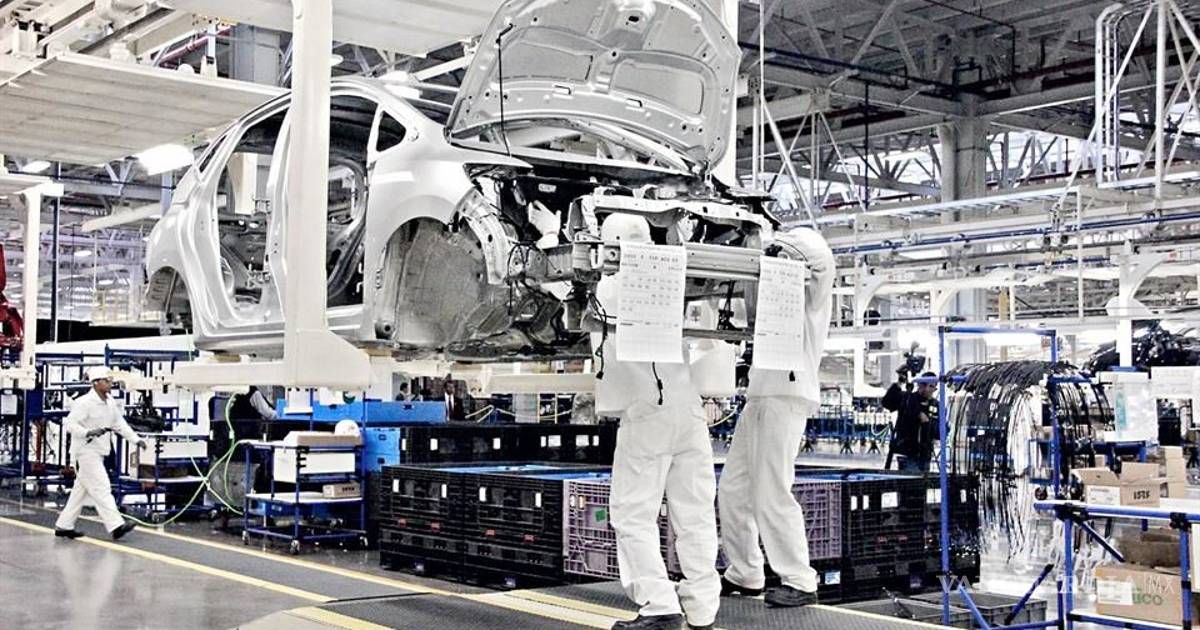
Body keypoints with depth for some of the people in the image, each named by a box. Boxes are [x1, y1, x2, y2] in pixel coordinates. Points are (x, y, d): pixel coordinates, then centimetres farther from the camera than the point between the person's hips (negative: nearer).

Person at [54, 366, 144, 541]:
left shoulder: (110, 402, 9)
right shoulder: (84, 402, -16)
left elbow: (119, 423, 12)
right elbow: (69, 424, -19)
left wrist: (136, 440, 2)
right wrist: (89, 432, -34)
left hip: (98, 452, 9)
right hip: (85, 452, -9)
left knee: (81, 490, 15)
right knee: (101, 488, -12)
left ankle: (64, 526, 24)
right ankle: (116, 526, -16)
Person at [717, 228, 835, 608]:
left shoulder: (813, 294, 2)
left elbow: (823, 260, -18)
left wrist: (785, 243, -8)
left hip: (788, 397, -9)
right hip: (760, 397, 9)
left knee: (771, 494, -13)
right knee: (733, 488, 9)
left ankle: (800, 582, -7)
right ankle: (744, 575, 17)